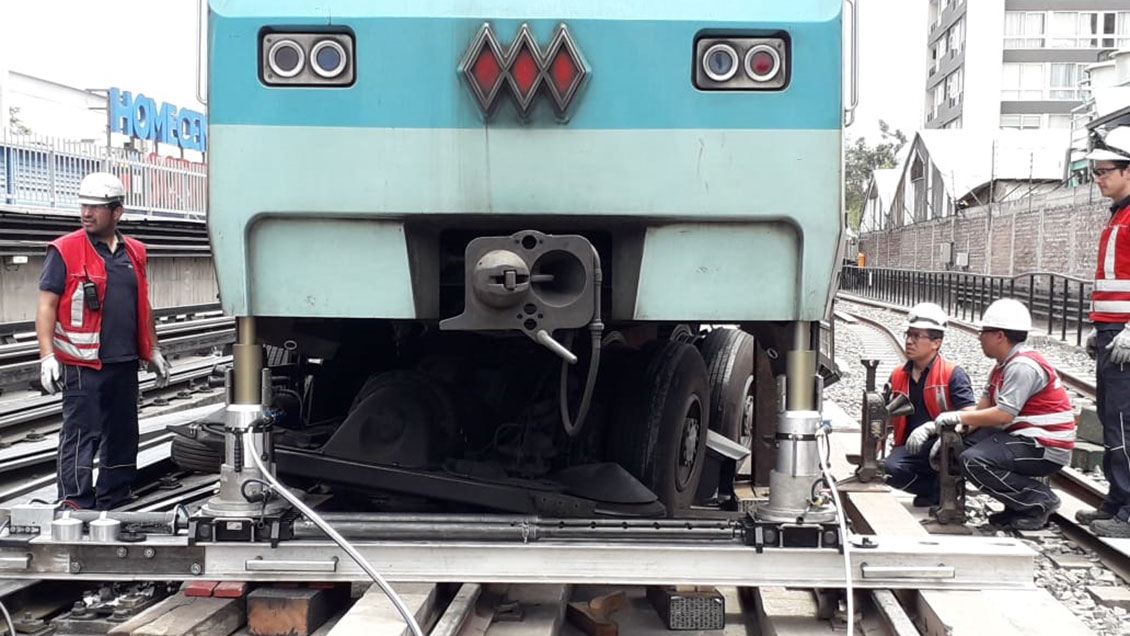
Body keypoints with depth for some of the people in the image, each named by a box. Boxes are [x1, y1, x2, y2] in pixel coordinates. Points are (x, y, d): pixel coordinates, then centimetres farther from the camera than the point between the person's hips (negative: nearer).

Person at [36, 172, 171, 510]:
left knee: (123, 435, 12)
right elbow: (46, 306, -8)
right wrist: (47, 356, -16)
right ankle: (74, 507, 0)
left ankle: (113, 504, 24)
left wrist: (153, 350, 20)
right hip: (83, 365, -6)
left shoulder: (134, 252, 11)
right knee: (81, 436, -5)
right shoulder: (65, 251, -5)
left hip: (124, 363, 6)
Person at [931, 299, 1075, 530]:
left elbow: (1004, 415, -25)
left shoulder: (1023, 366, -18)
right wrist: (957, 431, -3)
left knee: (972, 461, -23)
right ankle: (1018, 504, 9)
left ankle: (1039, 500, -10)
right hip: (1027, 440, 11)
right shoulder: (1003, 366, 14)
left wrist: (958, 416, -17)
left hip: (1047, 450, -11)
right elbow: (983, 408, 12)